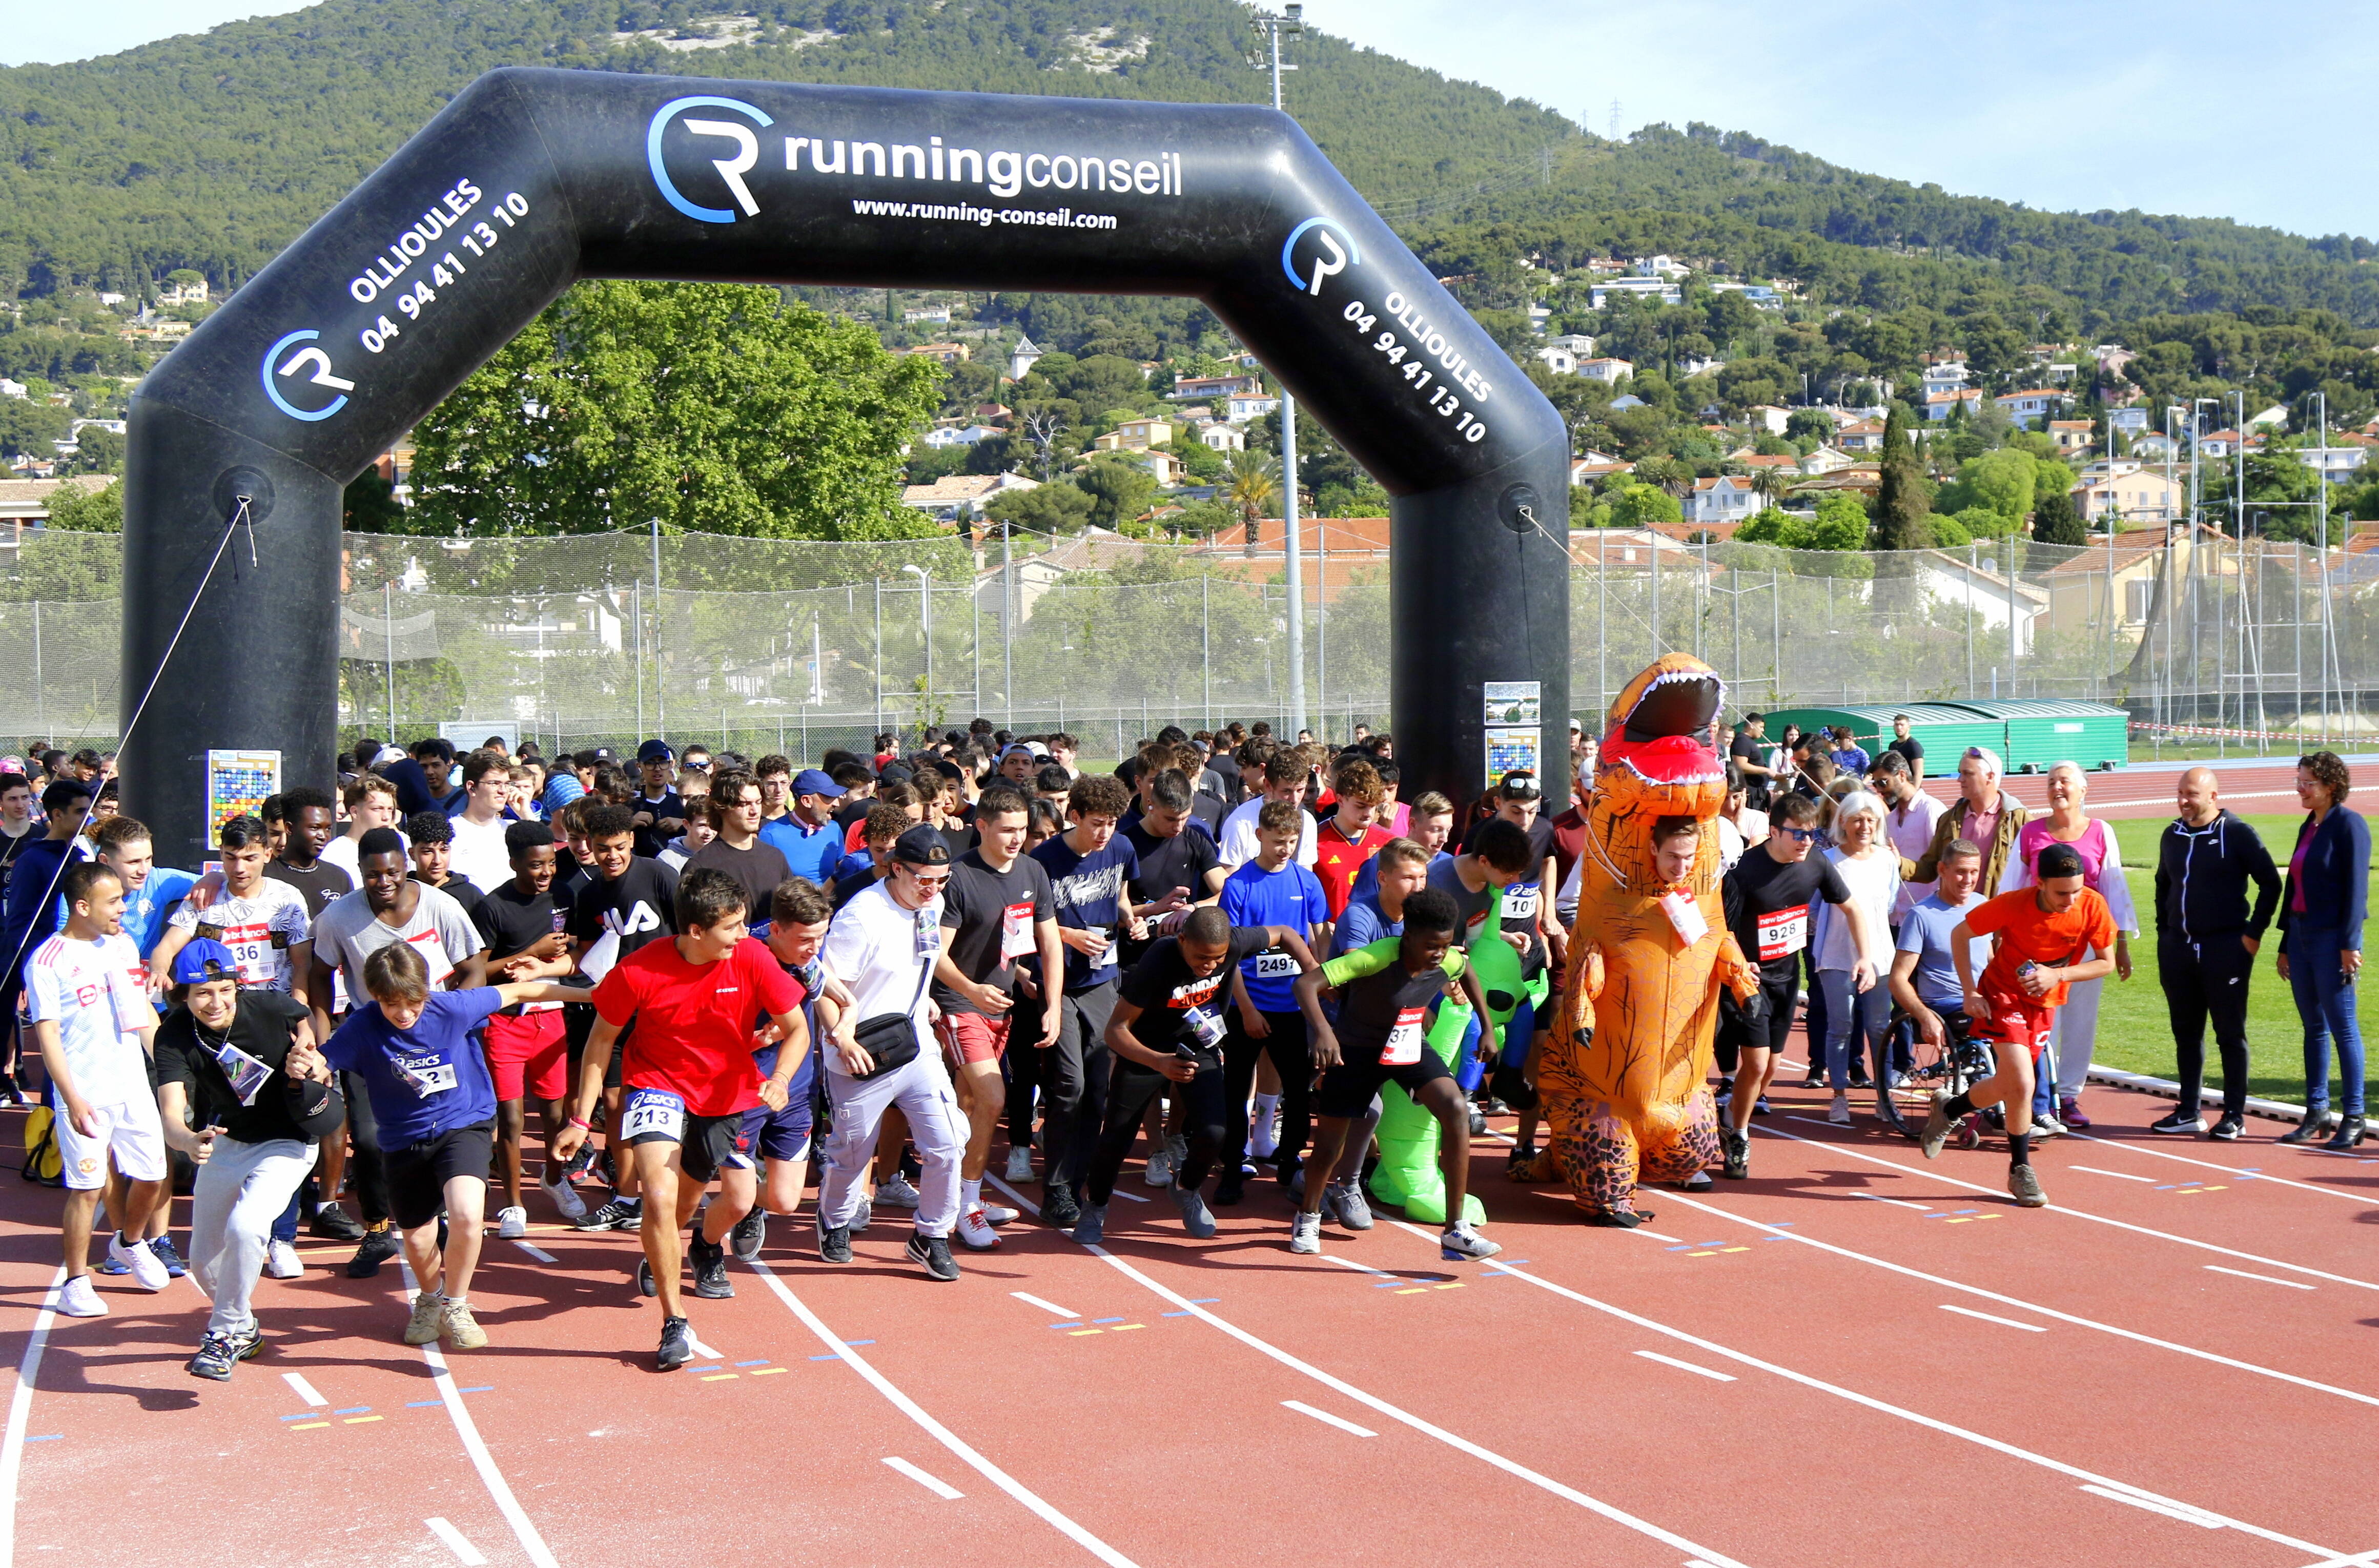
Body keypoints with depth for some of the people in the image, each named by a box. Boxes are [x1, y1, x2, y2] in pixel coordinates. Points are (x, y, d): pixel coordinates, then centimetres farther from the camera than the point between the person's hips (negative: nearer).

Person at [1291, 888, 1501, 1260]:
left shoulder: (1450, 961, -18)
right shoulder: (1377, 958, -35)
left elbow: (1468, 974, 10)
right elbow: (1306, 984, -43)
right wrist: (1323, 1031, -58)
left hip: (1410, 1046, 3)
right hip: (1356, 1050, -3)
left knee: (1456, 1109, -21)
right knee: (1329, 1143, 8)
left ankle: (1456, 1232, -14)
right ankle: (1308, 1216, 44)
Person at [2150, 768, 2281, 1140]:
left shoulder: (2238, 834, -7)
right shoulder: (2172, 836, 10)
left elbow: (2270, 884, -6)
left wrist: (2254, 933, -8)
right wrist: (2164, 931, 14)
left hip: (2225, 949, -6)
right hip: (2177, 949, 6)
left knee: (2230, 1034, 1)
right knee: (2186, 1033, 10)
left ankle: (2234, 1115, 6)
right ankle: (2189, 1113, 17)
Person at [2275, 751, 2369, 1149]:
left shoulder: (2349, 824, -9)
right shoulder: (2308, 827, 15)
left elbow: (2356, 888, -14)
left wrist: (2349, 944, -19)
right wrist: (2285, 945, 18)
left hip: (2333, 937, -8)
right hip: (2301, 934, 8)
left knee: (2343, 1026, -4)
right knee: (2314, 1027, 11)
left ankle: (2354, 1118, 1)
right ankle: (2317, 1113, 16)